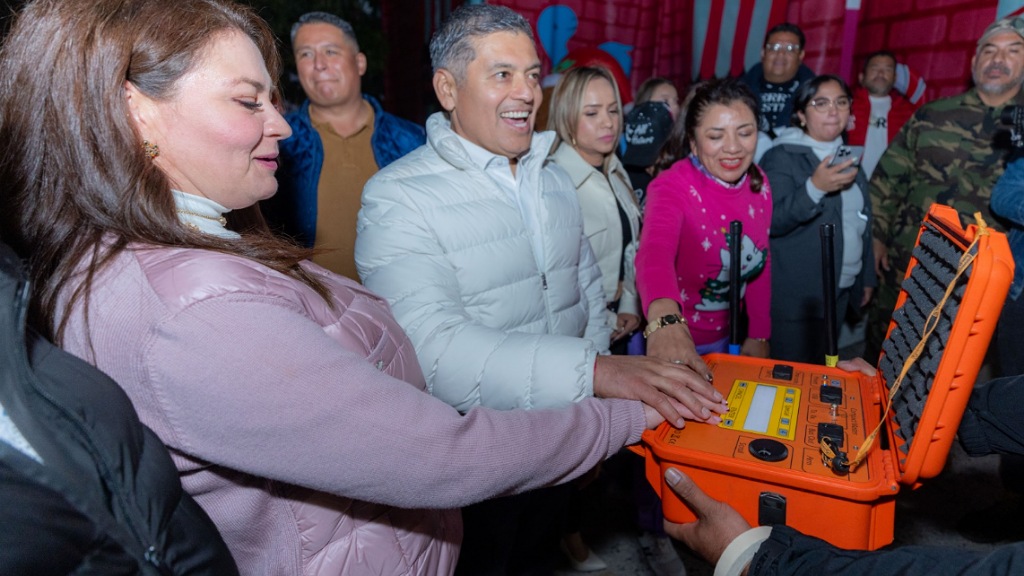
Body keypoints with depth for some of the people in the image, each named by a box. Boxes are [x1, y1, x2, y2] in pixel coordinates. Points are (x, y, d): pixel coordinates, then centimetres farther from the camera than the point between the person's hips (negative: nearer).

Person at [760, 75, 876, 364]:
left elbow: (861, 222, 21)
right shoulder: (782, 156, -9)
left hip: (842, 291, 7)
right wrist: (815, 188, -31)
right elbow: (771, 221, -20)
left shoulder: (847, 156, 13)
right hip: (796, 295, -7)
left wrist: (867, 276, 20)